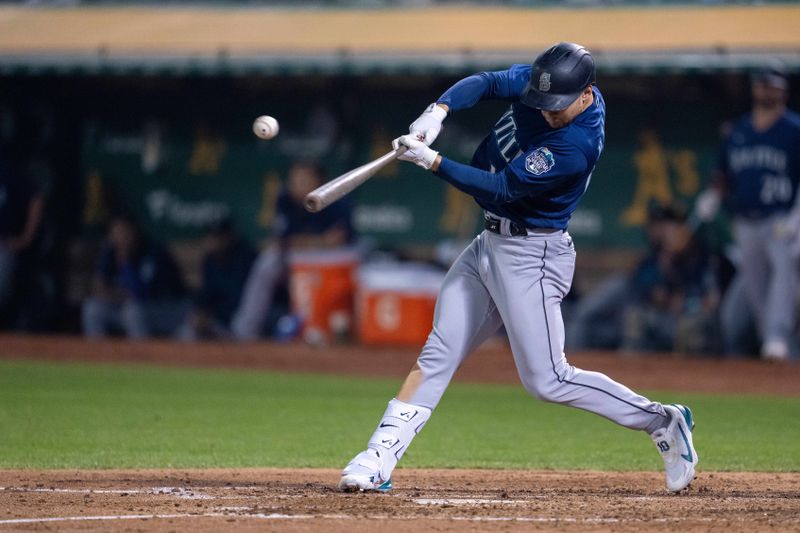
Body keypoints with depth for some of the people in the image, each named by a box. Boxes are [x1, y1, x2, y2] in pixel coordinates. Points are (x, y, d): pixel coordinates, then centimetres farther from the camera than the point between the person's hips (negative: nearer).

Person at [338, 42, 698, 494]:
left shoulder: (576, 145, -27)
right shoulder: (538, 82, -4)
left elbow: (501, 189, -24)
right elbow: (485, 83, 4)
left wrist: (433, 161, -24)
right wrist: (439, 111, -15)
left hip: (530, 256, -8)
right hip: (491, 244, 8)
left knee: (547, 380, -7)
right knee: (437, 355, 5)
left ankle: (661, 421, 5)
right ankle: (379, 460, 5)